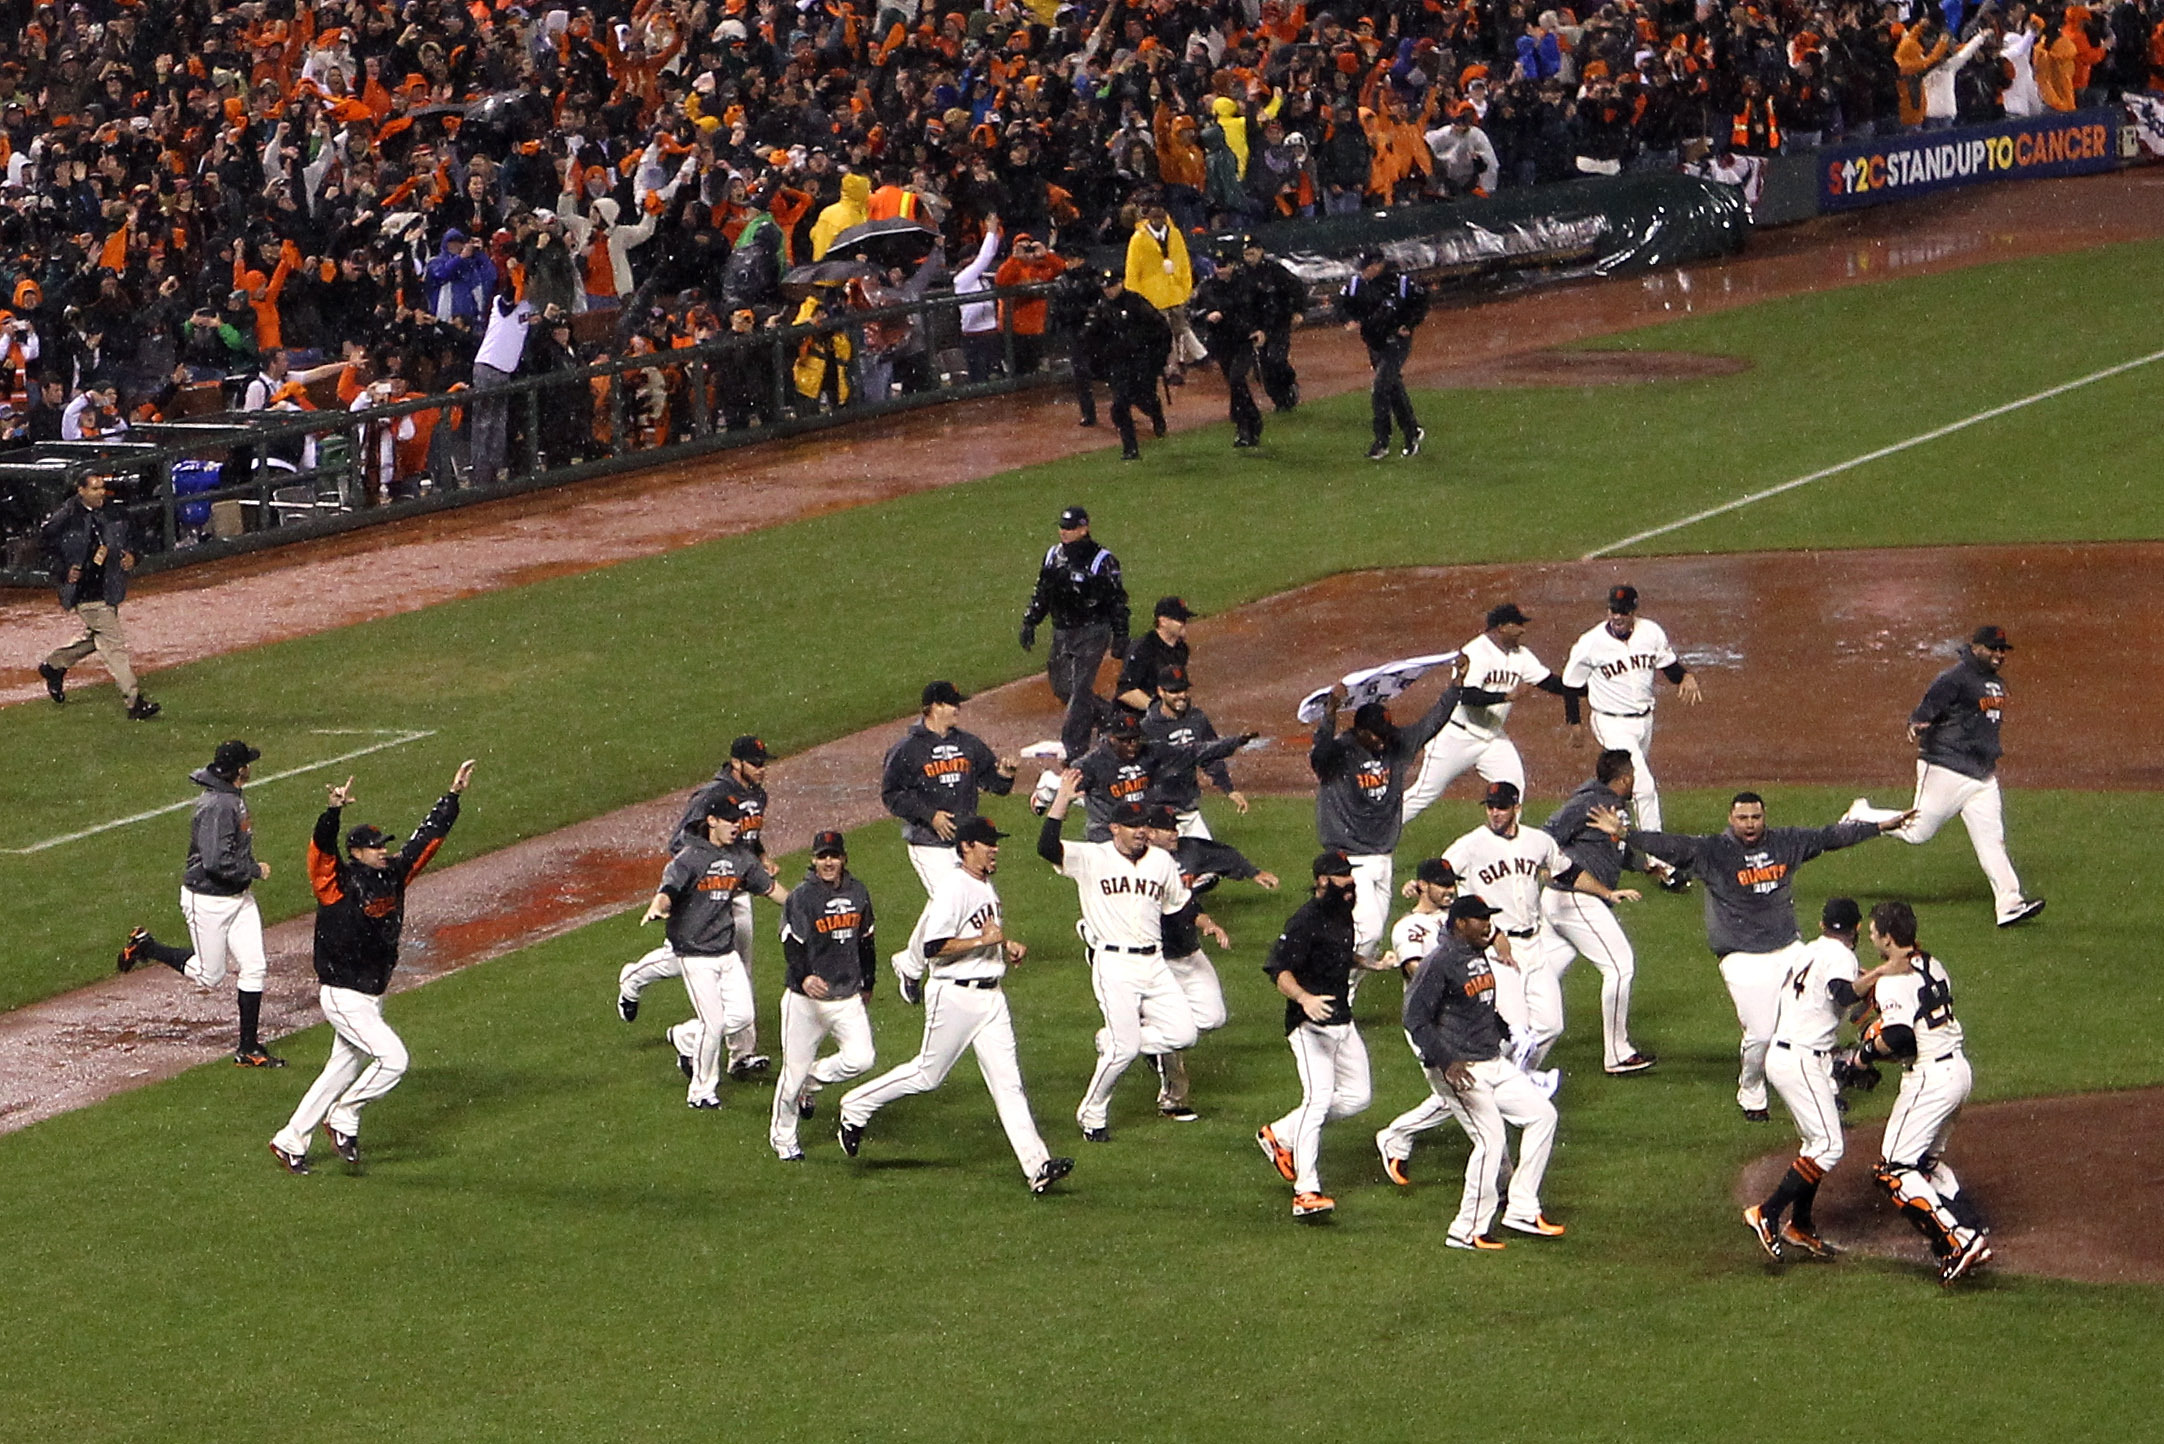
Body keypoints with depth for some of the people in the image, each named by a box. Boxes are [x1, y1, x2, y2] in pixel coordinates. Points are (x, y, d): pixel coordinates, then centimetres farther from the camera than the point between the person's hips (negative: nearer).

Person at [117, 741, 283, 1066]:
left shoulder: (233, 798, 5)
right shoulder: (217, 805, -26)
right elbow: (216, 862, -31)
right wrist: (255, 869, -19)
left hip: (238, 898, 9)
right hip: (208, 900, -9)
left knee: (254, 969, 4)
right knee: (208, 975, 5)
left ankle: (248, 1049, 10)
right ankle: (146, 948, 24)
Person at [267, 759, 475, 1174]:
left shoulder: (393, 875, 3)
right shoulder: (338, 883, -15)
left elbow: (427, 838, 9)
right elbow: (321, 846, -33)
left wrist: (454, 794, 7)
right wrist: (334, 811, -50)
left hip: (372, 996, 8)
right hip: (343, 996, -8)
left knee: (343, 1070, 15)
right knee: (392, 1058, -15)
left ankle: (290, 1142, 25)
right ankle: (344, 1120, 1)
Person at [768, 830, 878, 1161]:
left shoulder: (858, 894, 7)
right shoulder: (801, 897, -10)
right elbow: (792, 946, -18)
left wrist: (867, 985, 22)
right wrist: (803, 978, -36)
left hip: (849, 998, 4)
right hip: (806, 999, -4)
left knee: (860, 1058, -13)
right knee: (795, 1069, 1)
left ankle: (812, 1081, 17)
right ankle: (782, 1137, 21)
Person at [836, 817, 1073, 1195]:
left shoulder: (986, 886, 11)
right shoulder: (952, 887, -17)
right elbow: (934, 947, -24)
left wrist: (1008, 947, 11)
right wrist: (983, 940, -24)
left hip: (990, 995, 8)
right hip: (954, 994, -8)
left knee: (1007, 1081, 1)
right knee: (928, 1074, 5)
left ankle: (1037, 1166, -5)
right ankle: (855, 1107, 25)